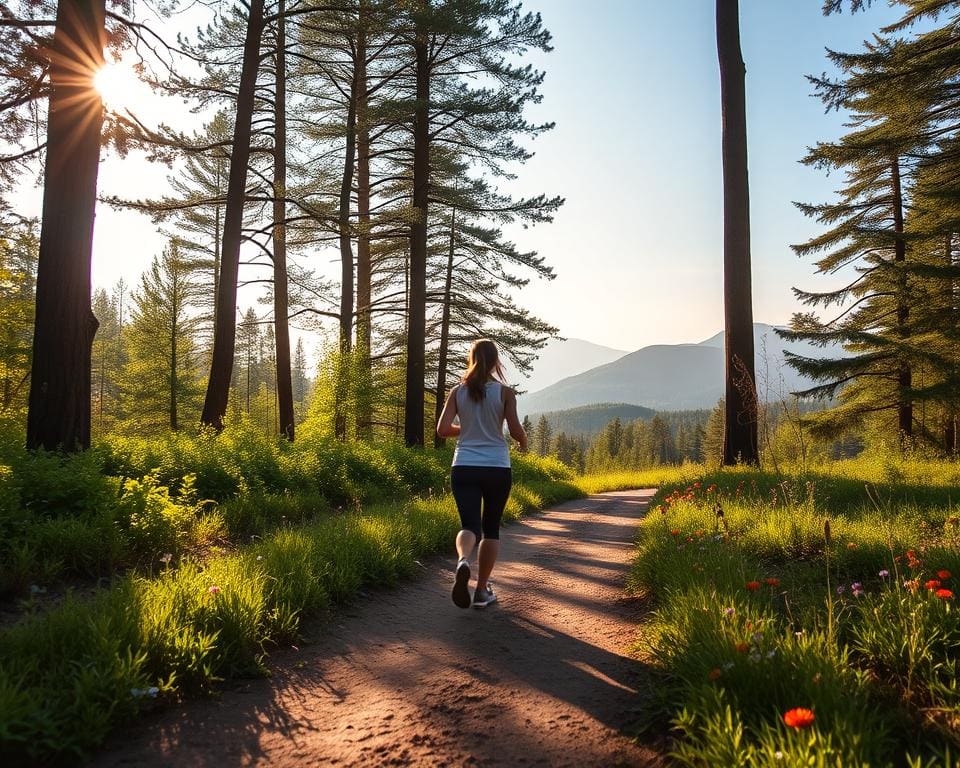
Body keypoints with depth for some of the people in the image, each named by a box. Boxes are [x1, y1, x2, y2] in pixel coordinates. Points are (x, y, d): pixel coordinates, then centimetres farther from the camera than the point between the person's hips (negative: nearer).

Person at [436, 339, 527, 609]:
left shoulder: (458, 391, 3)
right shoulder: (504, 392, -3)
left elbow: (442, 429, -3)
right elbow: (515, 430, -8)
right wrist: (524, 441, 14)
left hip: (464, 468, 1)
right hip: (497, 468, -1)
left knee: (470, 525, 1)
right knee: (491, 528, 15)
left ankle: (462, 560, -33)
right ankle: (482, 590, 18)